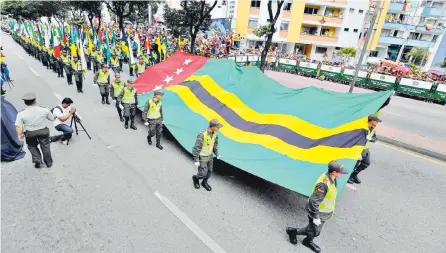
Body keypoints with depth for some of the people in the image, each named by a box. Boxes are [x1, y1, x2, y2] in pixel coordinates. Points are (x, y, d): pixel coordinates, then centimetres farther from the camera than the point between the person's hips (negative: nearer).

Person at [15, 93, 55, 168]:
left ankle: (37, 160, 14)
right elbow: (52, 118, 0)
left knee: (32, 146, 27)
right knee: (45, 147, 18)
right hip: (43, 131, 1)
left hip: (30, 133, 0)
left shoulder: (21, 114, -16)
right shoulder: (44, 110, -16)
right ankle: (49, 163, 31)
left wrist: (20, 134, 2)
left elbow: (18, 127, -16)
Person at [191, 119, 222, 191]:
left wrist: (217, 154, 11)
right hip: (202, 157, -6)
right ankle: (195, 178, 33)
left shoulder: (214, 134, -9)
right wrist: (196, 160, -24)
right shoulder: (202, 135, -32)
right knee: (203, 174, 1)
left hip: (210, 156, 6)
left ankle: (204, 183, 42)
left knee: (209, 172, 16)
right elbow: (196, 148, -26)